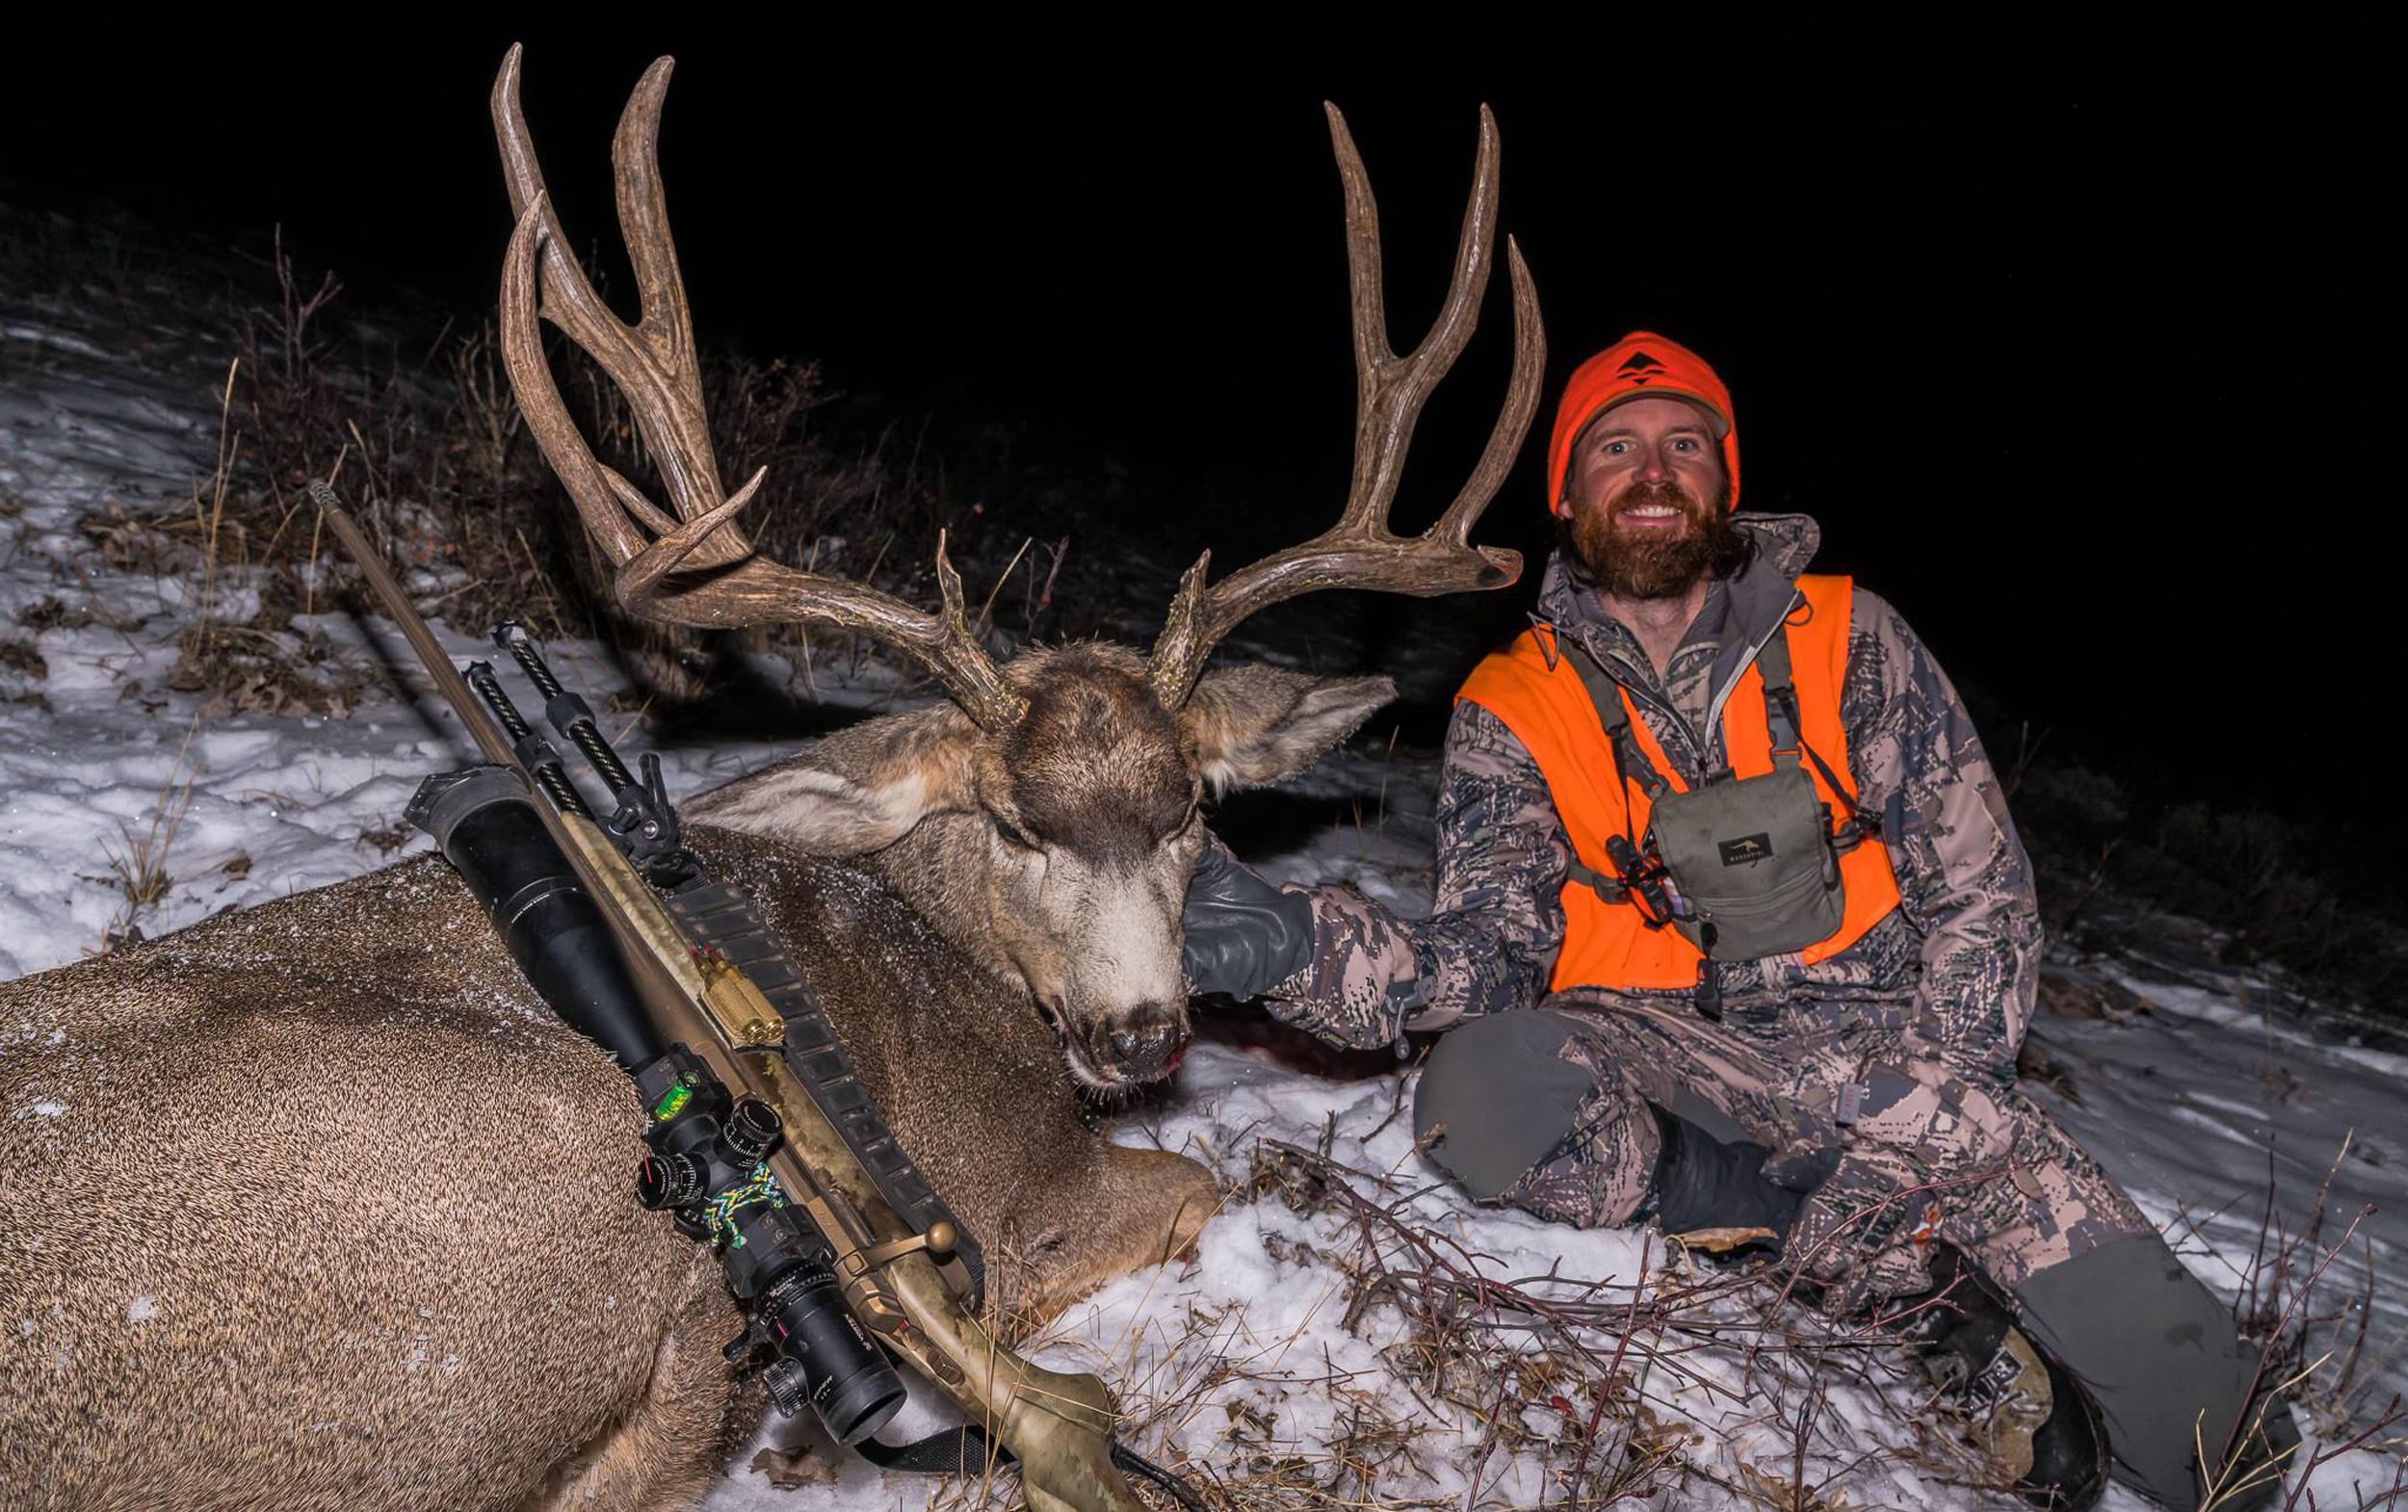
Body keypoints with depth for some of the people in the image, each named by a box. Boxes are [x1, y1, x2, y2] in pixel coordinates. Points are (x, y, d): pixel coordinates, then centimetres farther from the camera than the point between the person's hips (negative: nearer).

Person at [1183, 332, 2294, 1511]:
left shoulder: (1844, 639, 4)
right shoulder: (1512, 709, 3)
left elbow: (1980, 890, 4)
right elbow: (1491, 952, -8)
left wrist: (1940, 1100, -12)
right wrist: (1301, 946, -29)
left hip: (1873, 1046, 0)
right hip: (1657, 1064, 1)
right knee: (1483, 1089, -31)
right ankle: (1946, 1307, -21)